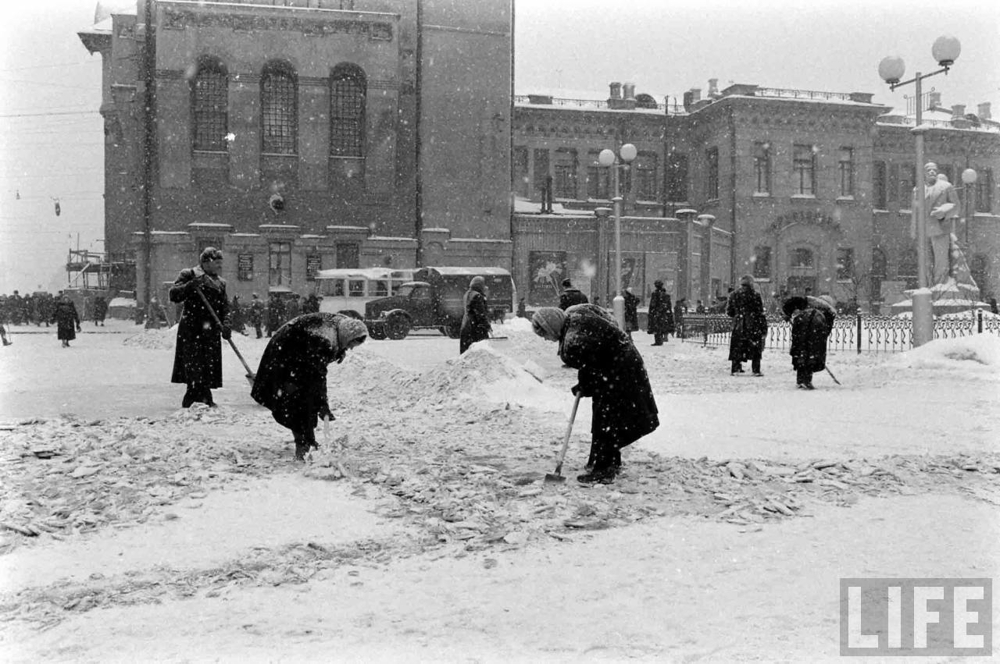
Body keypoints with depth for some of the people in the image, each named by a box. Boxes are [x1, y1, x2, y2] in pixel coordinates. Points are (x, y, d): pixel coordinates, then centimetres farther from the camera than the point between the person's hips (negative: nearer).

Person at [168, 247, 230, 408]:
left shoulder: (221, 282, 18)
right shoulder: (188, 274, 3)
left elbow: (225, 307, 15)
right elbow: (174, 295, -6)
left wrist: (225, 325, -2)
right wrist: (190, 286, -21)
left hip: (212, 330, 5)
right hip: (191, 328, -5)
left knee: (210, 365, 2)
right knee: (193, 364, -10)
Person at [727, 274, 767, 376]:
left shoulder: (734, 295, 2)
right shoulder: (755, 295, -8)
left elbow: (729, 312, 7)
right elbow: (761, 313, -7)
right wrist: (764, 328, -2)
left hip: (738, 326, 3)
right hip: (753, 326, -3)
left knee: (737, 348, 9)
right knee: (755, 349, 6)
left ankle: (735, 368, 7)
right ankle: (756, 370, 5)